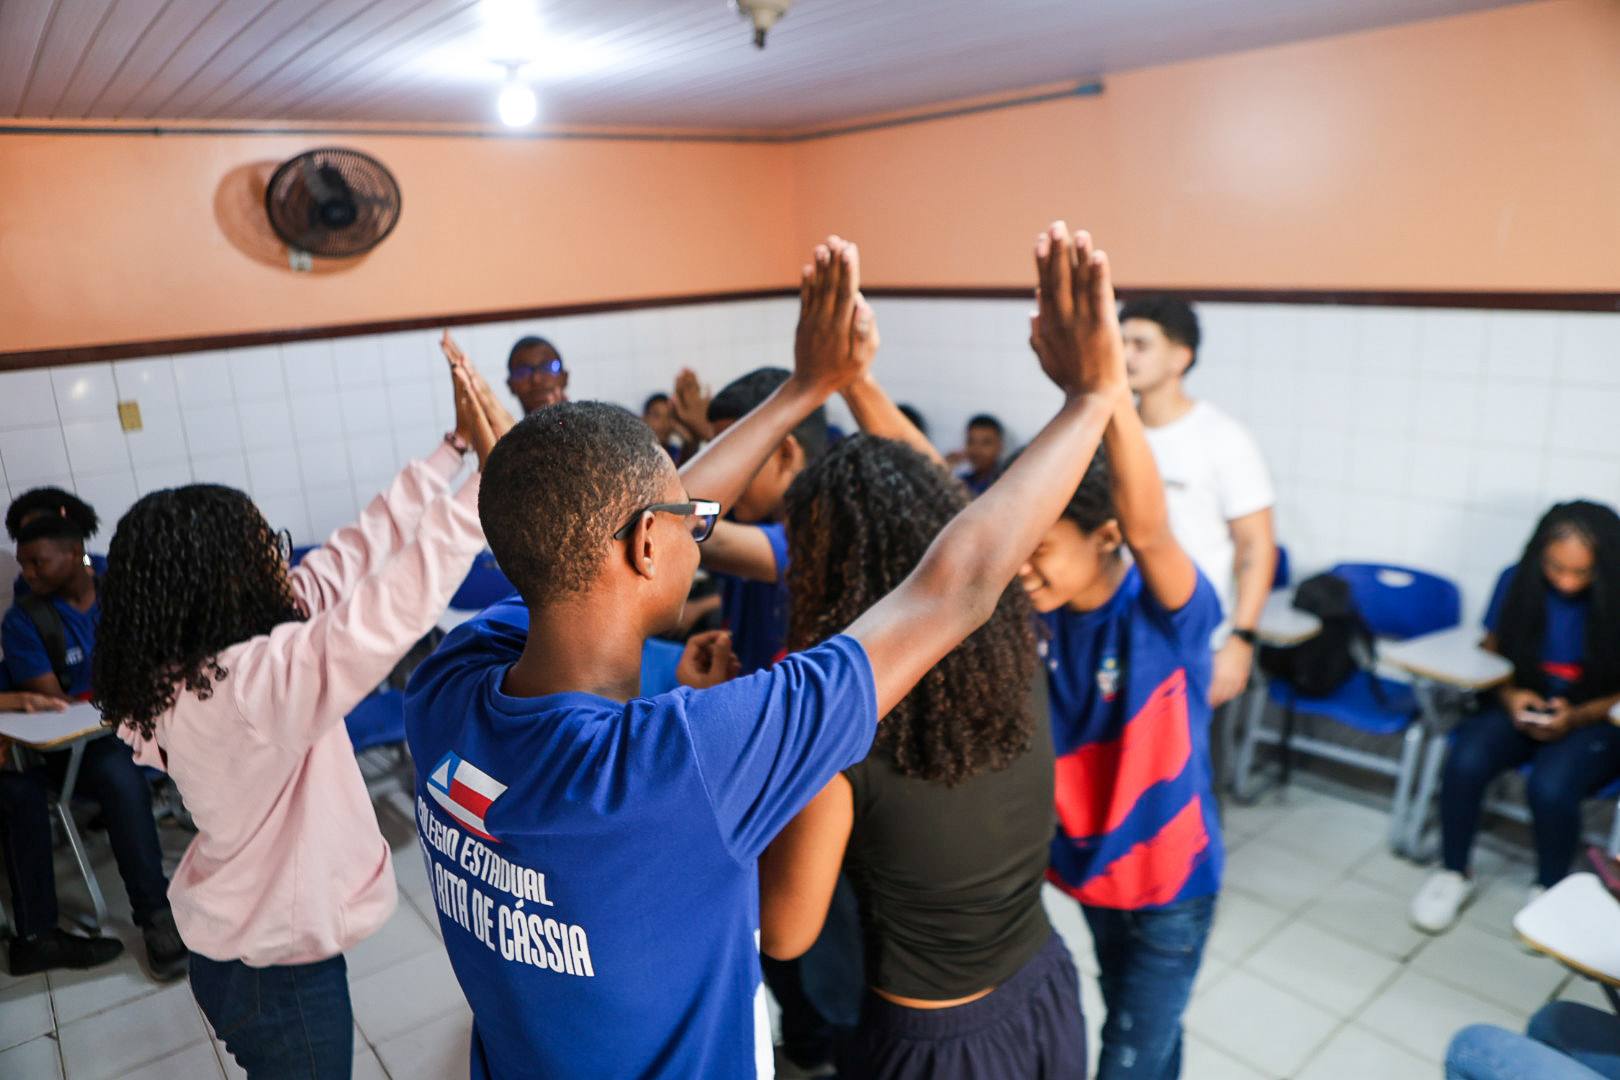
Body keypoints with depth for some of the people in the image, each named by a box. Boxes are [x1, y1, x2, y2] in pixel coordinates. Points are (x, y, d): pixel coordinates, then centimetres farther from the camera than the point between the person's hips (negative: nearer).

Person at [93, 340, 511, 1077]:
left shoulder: (200, 663, -5)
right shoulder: (251, 682, -33)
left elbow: (350, 558, -7)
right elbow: (394, 604, -42)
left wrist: (453, 448, -8)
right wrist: (494, 472, -39)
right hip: (278, 975, -8)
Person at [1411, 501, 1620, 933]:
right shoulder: (1517, 582, -6)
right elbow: (1491, 655, 7)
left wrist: (1576, 717, -21)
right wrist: (1510, 696, -12)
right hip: (1522, 708, 2)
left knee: (1550, 786, -32)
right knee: (1465, 760, -28)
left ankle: (1548, 889, -1)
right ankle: (1453, 874, -5)